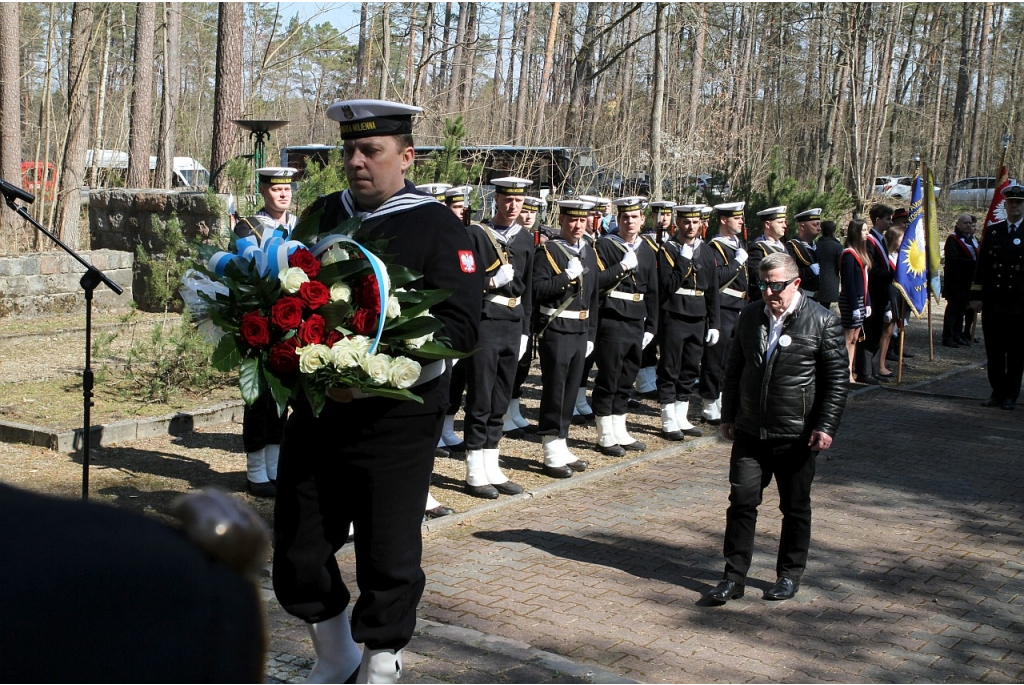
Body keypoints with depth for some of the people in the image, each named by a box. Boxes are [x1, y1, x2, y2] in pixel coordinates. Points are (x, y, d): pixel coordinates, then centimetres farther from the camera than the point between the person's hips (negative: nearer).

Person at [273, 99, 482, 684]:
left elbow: (459, 326, -15)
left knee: (388, 557, 4)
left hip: (396, 421, -5)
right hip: (314, 413, 5)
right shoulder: (322, 215, 10)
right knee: (297, 552, 11)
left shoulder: (438, 228, -7)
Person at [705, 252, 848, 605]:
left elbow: (837, 380, -6)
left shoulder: (822, 321, -8)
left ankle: (790, 574, 26)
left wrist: (826, 427, -12)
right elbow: (734, 370, 14)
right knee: (741, 501, 1)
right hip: (749, 431, 3)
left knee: (795, 507, 10)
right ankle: (734, 576, 10)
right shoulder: (750, 316, 6)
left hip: (797, 436, -3)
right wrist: (728, 416, 13)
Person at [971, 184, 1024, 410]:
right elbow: (981, 265, 8)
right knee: (994, 349, 6)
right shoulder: (992, 232, 9)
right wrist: (976, 295, 2)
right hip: (993, 301, 2)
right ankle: (997, 391, 16)